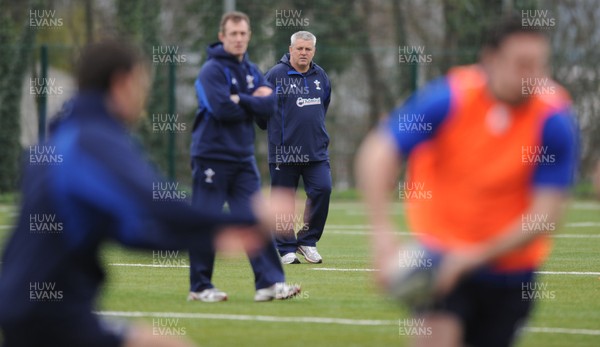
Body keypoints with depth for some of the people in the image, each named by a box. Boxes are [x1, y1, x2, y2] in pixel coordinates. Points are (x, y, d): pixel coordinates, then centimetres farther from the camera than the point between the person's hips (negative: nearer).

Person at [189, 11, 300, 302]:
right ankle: (200, 287, 7)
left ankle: (269, 282, -3)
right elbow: (222, 109, -22)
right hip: (212, 156, -6)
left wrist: (240, 100, -15)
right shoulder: (212, 70, -9)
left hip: (243, 158, 6)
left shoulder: (252, 71, 12)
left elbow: (268, 106, -2)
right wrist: (252, 104, -7)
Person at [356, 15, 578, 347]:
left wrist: (479, 254, -27)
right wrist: (382, 233, -34)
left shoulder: (554, 119, -17)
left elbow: (545, 216, -18)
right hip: (443, 251, -2)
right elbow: (378, 154, -22)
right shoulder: (452, 98, -19)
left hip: (509, 265, 2)